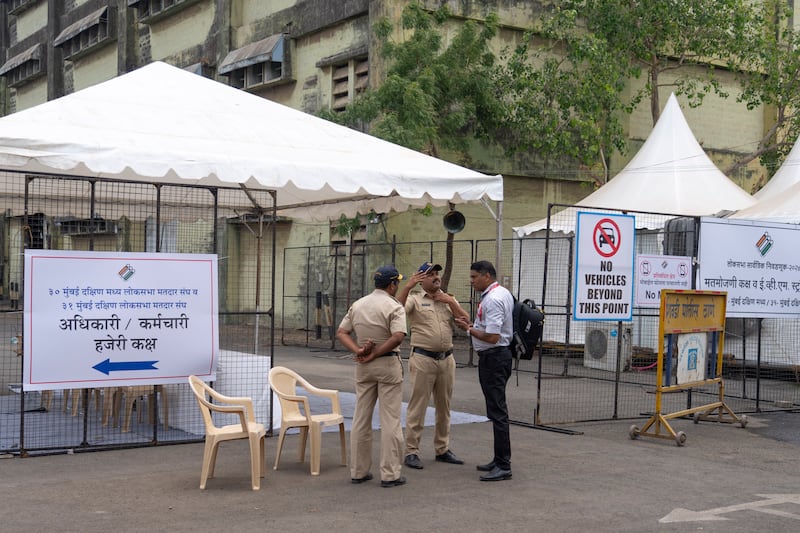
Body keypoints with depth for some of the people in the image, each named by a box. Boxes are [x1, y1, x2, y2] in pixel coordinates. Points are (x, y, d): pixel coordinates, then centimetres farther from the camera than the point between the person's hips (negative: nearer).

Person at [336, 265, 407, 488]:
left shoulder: (357, 305, 9)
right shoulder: (394, 307, -11)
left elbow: (341, 332, 6)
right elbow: (398, 337, -24)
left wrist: (358, 350, -6)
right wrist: (375, 355, -16)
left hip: (363, 367, 6)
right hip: (388, 364, -6)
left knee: (361, 419, 11)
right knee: (390, 420, -1)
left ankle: (358, 471, 16)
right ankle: (390, 474, 0)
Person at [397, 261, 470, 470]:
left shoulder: (449, 299, 13)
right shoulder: (414, 298, -2)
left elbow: (466, 320, 5)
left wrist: (451, 302, -7)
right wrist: (408, 286, -29)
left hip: (446, 359, 5)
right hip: (423, 359, -5)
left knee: (444, 406, 12)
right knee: (417, 406, -2)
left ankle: (442, 449, 22)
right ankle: (411, 451, 4)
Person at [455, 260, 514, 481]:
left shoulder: (492, 300, -19)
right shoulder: (502, 293, 14)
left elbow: (491, 337, -24)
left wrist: (469, 329, -11)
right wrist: (472, 325, 11)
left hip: (493, 358, -11)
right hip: (498, 356, 11)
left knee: (497, 411, -9)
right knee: (497, 411, 15)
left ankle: (503, 466, -6)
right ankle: (500, 460, 23)